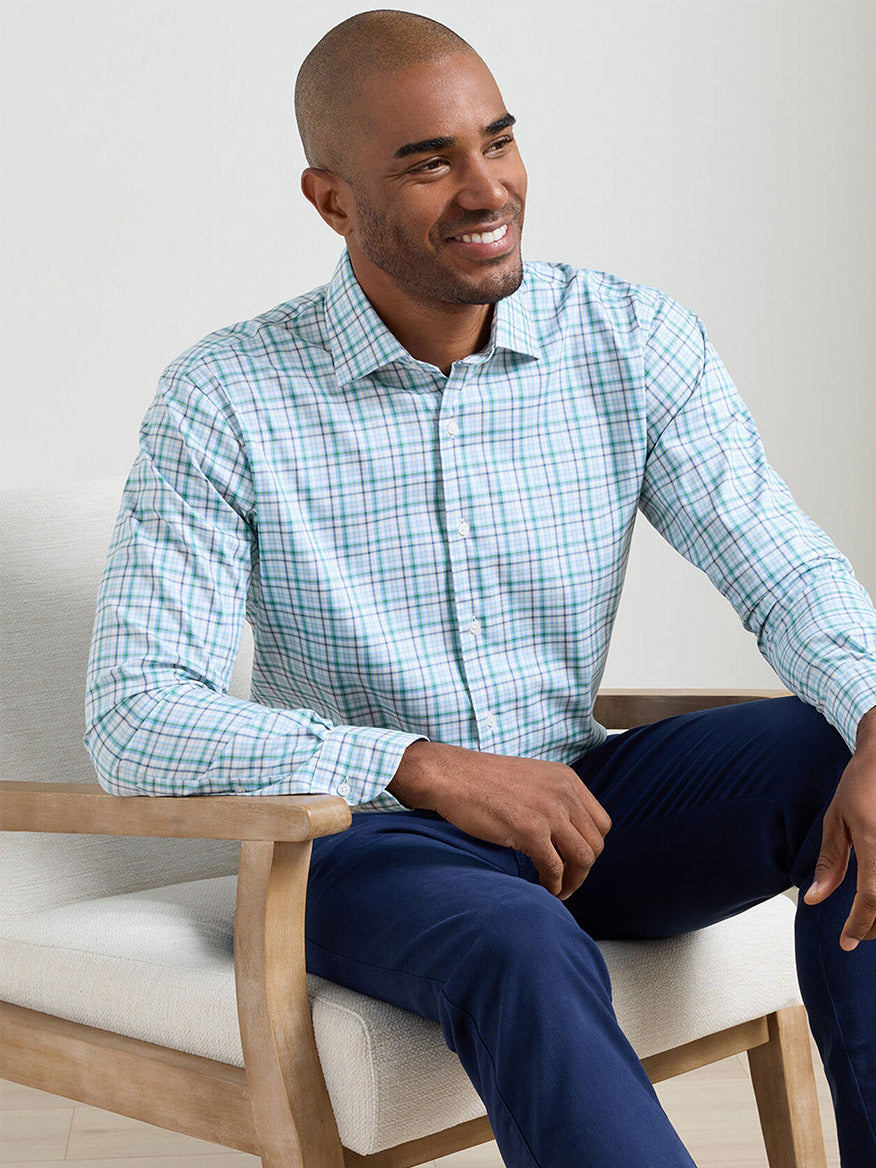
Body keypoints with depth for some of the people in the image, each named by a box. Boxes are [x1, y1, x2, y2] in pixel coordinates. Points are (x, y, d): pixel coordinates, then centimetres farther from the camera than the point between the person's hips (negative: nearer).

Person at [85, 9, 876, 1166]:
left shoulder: (636, 342, -2)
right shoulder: (225, 402, -11)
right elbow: (133, 725, -16)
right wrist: (430, 768, -27)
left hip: (582, 802, 4)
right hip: (365, 837, -3)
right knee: (529, 953, -36)